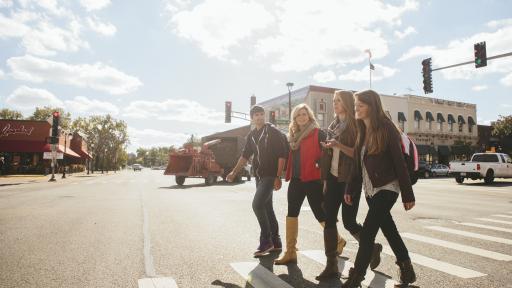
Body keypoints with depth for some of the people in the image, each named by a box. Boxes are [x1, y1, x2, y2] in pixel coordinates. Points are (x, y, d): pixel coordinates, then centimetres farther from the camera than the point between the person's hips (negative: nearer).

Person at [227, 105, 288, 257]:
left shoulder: (273, 132, -8)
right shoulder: (251, 135, 12)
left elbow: (282, 155, -12)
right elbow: (245, 156, 20)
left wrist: (278, 177, -18)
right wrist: (234, 172, 13)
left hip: (271, 175, -7)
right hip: (259, 176, 7)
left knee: (257, 204, -17)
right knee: (267, 208, 10)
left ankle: (266, 241, -5)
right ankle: (276, 242, 21)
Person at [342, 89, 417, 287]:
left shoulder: (386, 128, -11)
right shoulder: (363, 131, 9)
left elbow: (399, 162, -12)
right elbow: (358, 164, 11)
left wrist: (408, 195, -12)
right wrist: (351, 189, 8)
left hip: (386, 188, -7)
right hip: (370, 189, 7)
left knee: (367, 232, -9)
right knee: (389, 232, 13)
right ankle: (407, 270, 28)